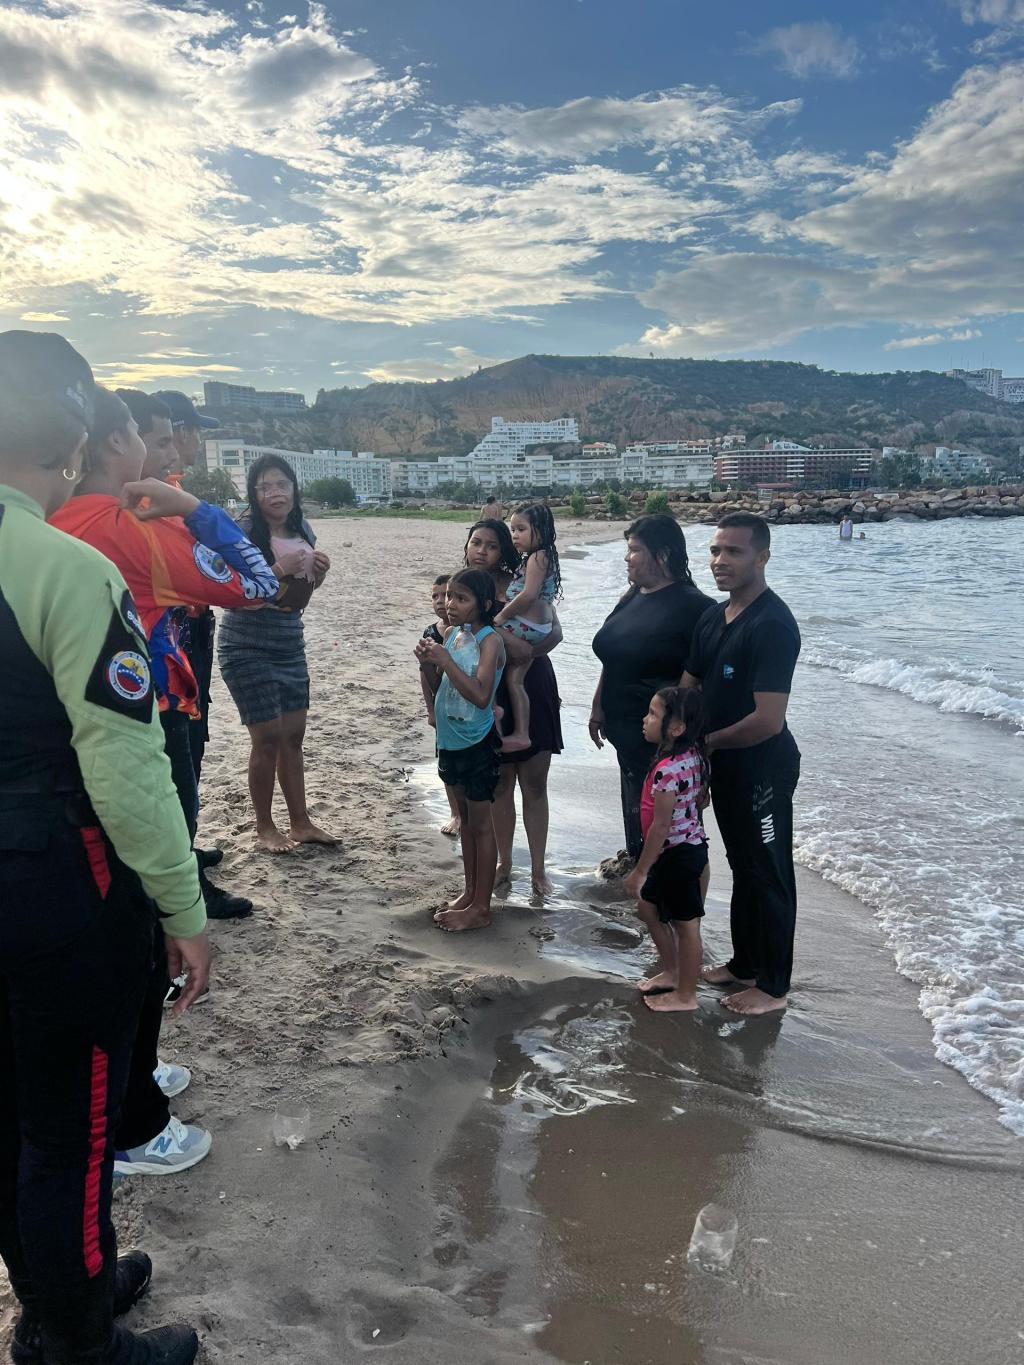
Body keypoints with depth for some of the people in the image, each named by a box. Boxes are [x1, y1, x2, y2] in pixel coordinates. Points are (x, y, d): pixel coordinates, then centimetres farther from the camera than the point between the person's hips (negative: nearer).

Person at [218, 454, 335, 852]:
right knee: (268, 738, -2)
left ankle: (300, 822, 21)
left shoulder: (302, 530, 6)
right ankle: (264, 827, 15)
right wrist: (278, 570, -27)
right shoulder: (242, 532, -14)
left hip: (290, 645, 6)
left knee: (293, 736, 10)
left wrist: (318, 573, -3)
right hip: (247, 648, -6)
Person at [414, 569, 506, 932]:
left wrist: (445, 660, -31)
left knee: (480, 823, 3)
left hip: (477, 743, -7)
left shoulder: (490, 640, -18)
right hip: (450, 740, 7)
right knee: (465, 819, 18)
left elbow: (481, 696, -30)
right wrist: (427, 662, -9)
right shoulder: (452, 633, 3)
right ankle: (469, 892, 32)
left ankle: (480, 908, 14)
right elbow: (439, 685, 11)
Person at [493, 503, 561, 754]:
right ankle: (521, 733, 13)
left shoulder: (537, 557, -12)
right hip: (534, 631, 10)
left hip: (525, 627, -10)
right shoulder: (535, 558, 18)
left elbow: (528, 595, -22)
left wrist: (502, 615, -15)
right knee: (515, 681, 11)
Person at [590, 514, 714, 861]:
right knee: (633, 804, 19)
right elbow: (612, 661, 16)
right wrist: (598, 710, 15)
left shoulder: (692, 606, -17)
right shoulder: (632, 597, 9)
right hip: (626, 730, 8)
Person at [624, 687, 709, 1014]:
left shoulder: (667, 769, -28)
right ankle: (671, 972, 38)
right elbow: (698, 800, 12)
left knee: (685, 924, 6)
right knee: (648, 908, 23)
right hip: (689, 845, 10)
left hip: (679, 853, -10)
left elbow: (661, 825, -24)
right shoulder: (691, 756, 1)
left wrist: (640, 871, -15)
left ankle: (686, 995, 22)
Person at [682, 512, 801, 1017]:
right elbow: (688, 690, 11)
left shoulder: (773, 625, -23)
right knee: (742, 866, 21)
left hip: (763, 768, -9)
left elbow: (767, 720, -28)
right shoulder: (713, 618, 5)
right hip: (724, 765, 9)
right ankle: (744, 965, 38)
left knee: (769, 875, 5)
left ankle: (773, 986, 21)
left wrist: (704, 742, -14)